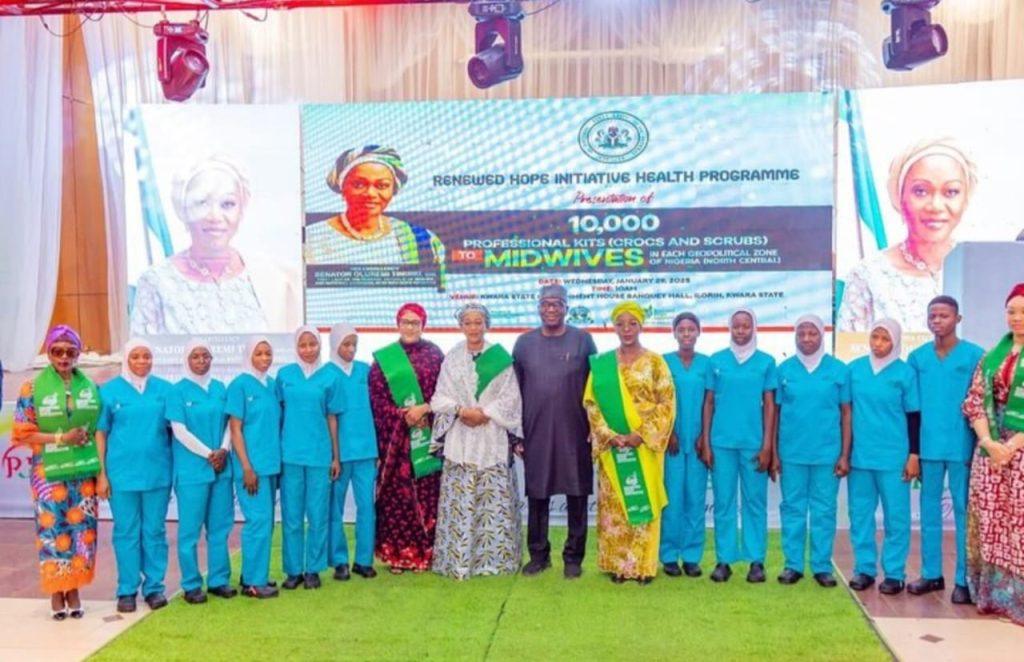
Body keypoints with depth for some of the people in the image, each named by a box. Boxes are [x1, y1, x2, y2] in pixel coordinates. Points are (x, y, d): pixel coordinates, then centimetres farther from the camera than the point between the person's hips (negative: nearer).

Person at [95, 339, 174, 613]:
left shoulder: (164, 389, 6)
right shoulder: (109, 391, 3)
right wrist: (101, 474, -2)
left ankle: (154, 587, 17)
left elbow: (174, 428, 10)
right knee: (126, 532, 5)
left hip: (157, 472, 1)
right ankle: (127, 590, 15)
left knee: (155, 531, 7)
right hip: (122, 473, -1)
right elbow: (100, 433, 3)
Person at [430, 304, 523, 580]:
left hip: (493, 436, -1)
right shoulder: (452, 358, 9)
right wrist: (462, 410, -11)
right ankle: (458, 559, 5)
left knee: (495, 498, -1)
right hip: (460, 437, 1)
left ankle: (495, 556, 8)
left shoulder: (501, 357, 4)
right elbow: (441, 397, 6)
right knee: (459, 499, 0)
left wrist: (485, 412, -12)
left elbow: (510, 396, 0)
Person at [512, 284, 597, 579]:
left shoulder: (582, 340, 1)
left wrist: (596, 426, -1)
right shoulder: (524, 342, 5)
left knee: (577, 496, 5)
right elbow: (515, 391, 7)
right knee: (537, 495, 7)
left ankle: (573, 557, 17)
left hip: (575, 433, -1)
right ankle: (538, 554, 21)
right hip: (536, 433, 1)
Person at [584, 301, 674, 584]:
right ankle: (617, 564, 13)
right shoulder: (602, 363, 6)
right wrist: (608, 435, -10)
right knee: (613, 505, 4)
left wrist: (642, 434, -14)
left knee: (644, 502, 2)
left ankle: (644, 565, 10)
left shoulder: (654, 362, 1)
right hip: (611, 445, 2)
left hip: (645, 445, -2)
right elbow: (591, 402, 3)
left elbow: (667, 402, -4)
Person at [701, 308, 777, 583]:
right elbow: (709, 403, 7)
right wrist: (706, 443, 2)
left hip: (753, 443, -1)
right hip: (721, 442, 1)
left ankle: (756, 560, 13)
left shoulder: (766, 362, 3)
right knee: (723, 503, 5)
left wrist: (767, 446, -3)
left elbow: (769, 406, 3)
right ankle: (723, 560, 13)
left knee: (755, 502, 5)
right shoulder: (716, 360, 6)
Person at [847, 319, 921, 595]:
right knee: (860, 514, 8)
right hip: (859, 454, 3)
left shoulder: (905, 372, -3)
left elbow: (914, 416, 0)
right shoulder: (855, 368, 5)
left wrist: (914, 455, -3)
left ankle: (894, 573, 13)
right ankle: (864, 569, 18)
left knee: (896, 515, 3)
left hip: (893, 456, -3)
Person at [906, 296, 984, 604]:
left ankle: (964, 579, 10)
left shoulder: (975, 355, -3)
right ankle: (931, 574, 21)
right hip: (928, 446, 3)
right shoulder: (917, 357, 6)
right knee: (929, 510, 11)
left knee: (963, 511, 3)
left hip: (961, 446, -3)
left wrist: (980, 446, -4)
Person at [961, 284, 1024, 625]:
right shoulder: (992, 356, 11)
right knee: (988, 523, 7)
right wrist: (989, 442, -7)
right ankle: (993, 594, 18)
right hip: (990, 450, 5)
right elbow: (974, 402, 8)